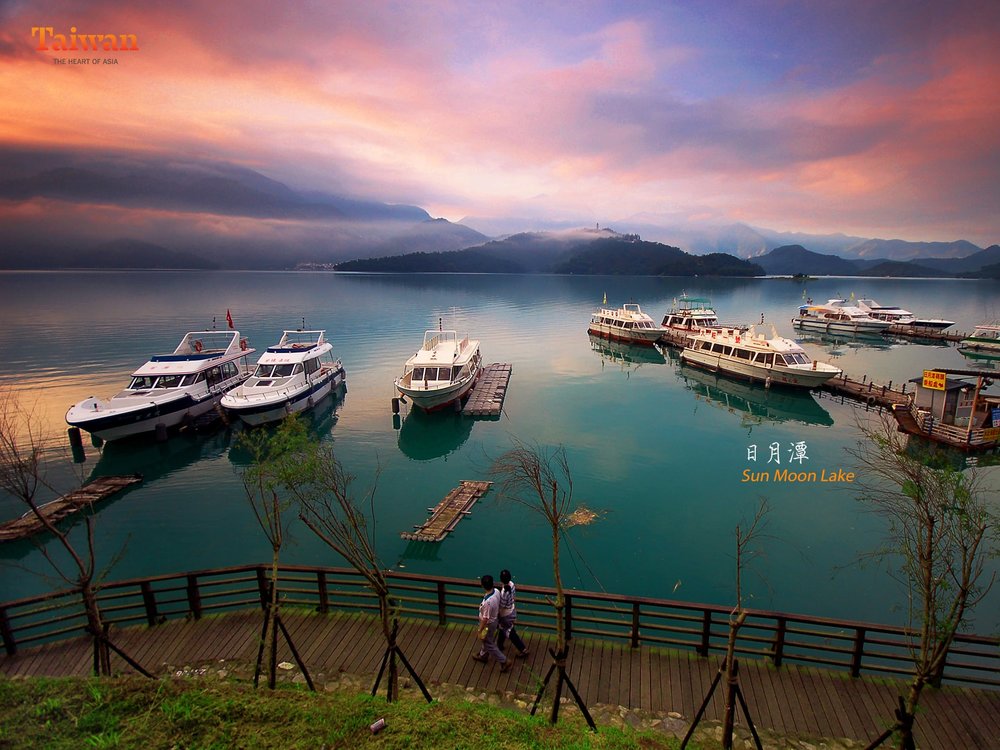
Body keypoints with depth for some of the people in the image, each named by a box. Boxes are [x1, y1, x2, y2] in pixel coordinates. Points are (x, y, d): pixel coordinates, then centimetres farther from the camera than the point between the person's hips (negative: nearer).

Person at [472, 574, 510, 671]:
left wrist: (480, 630, -14)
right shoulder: (496, 591, -16)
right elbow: (498, 605, 3)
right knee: (486, 640, 30)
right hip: (495, 619, 8)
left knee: (489, 644, 15)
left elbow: (485, 619, -29)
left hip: (489, 624, -8)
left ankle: (504, 662, 26)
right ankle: (483, 655, 52)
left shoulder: (487, 602, -40)